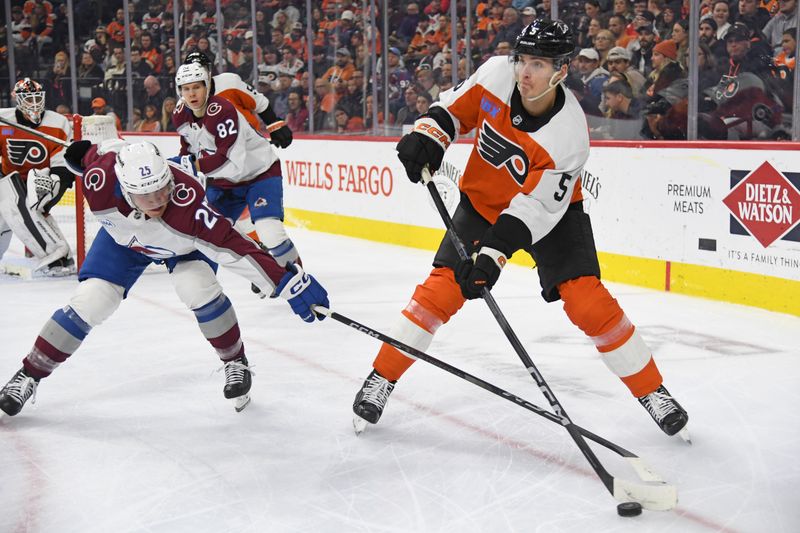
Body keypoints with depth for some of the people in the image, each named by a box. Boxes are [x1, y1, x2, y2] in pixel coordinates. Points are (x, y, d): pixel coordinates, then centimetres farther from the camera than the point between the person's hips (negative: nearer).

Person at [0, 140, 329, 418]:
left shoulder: (188, 203, -45)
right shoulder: (100, 179, -39)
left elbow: (233, 247, -47)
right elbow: (91, 150, -15)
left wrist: (289, 282, -51)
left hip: (183, 241, -2)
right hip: (123, 237, 2)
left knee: (197, 287, -26)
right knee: (90, 303, -8)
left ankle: (235, 363, -3)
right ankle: (28, 376, 7)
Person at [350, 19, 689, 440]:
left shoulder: (568, 135, -31)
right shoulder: (496, 74, -21)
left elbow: (534, 209, -32)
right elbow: (456, 107, -2)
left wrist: (492, 256, -41)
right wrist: (427, 136, -20)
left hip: (549, 209, -3)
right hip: (482, 200, 3)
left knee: (588, 301, -13)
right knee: (441, 290, -8)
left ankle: (651, 391, 3)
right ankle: (381, 379, 6)